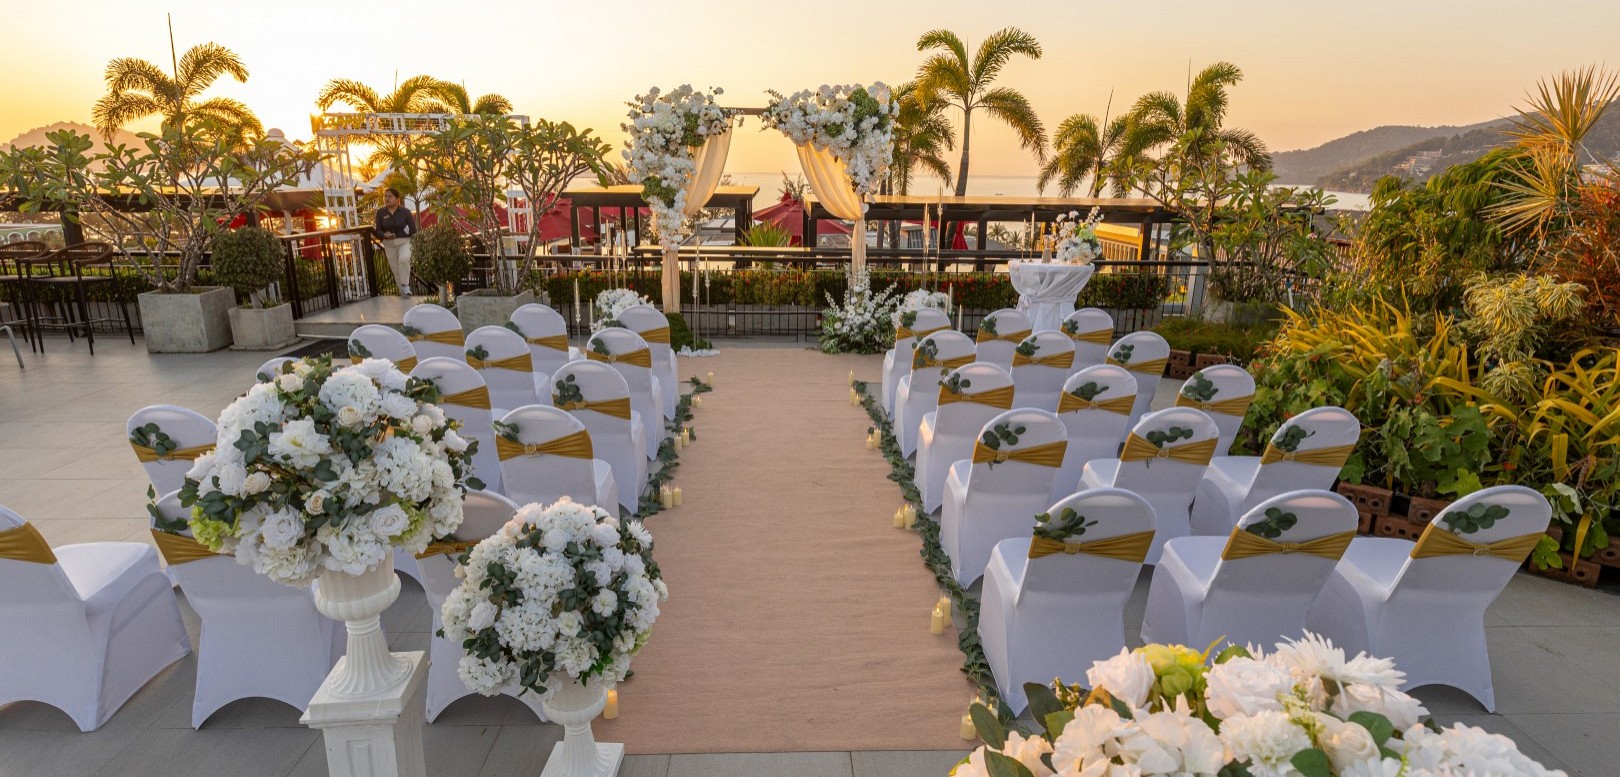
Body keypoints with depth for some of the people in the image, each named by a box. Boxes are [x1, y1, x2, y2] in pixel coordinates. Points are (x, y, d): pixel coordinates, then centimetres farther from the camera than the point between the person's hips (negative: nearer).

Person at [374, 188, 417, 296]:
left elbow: (413, 230, -3)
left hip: (404, 241, -3)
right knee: (395, 269, 5)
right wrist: (385, 235, -23)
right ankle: (402, 291, 20)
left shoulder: (405, 211, -6)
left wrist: (396, 235, -7)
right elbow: (378, 231, -1)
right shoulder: (380, 212, -1)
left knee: (404, 259, -30)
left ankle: (405, 285, -18)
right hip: (389, 244, 3)